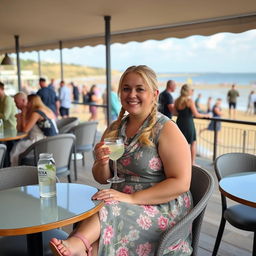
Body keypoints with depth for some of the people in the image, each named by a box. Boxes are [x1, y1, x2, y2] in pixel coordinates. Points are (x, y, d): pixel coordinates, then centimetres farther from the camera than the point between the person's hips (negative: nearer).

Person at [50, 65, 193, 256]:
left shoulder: (166, 129, -9)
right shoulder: (114, 129, 8)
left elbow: (181, 183, -16)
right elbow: (102, 179, 14)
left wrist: (131, 198, -22)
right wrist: (102, 163, -11)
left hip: (162, 207, -4)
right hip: (120, 205, 4)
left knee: (110, 211, -32)